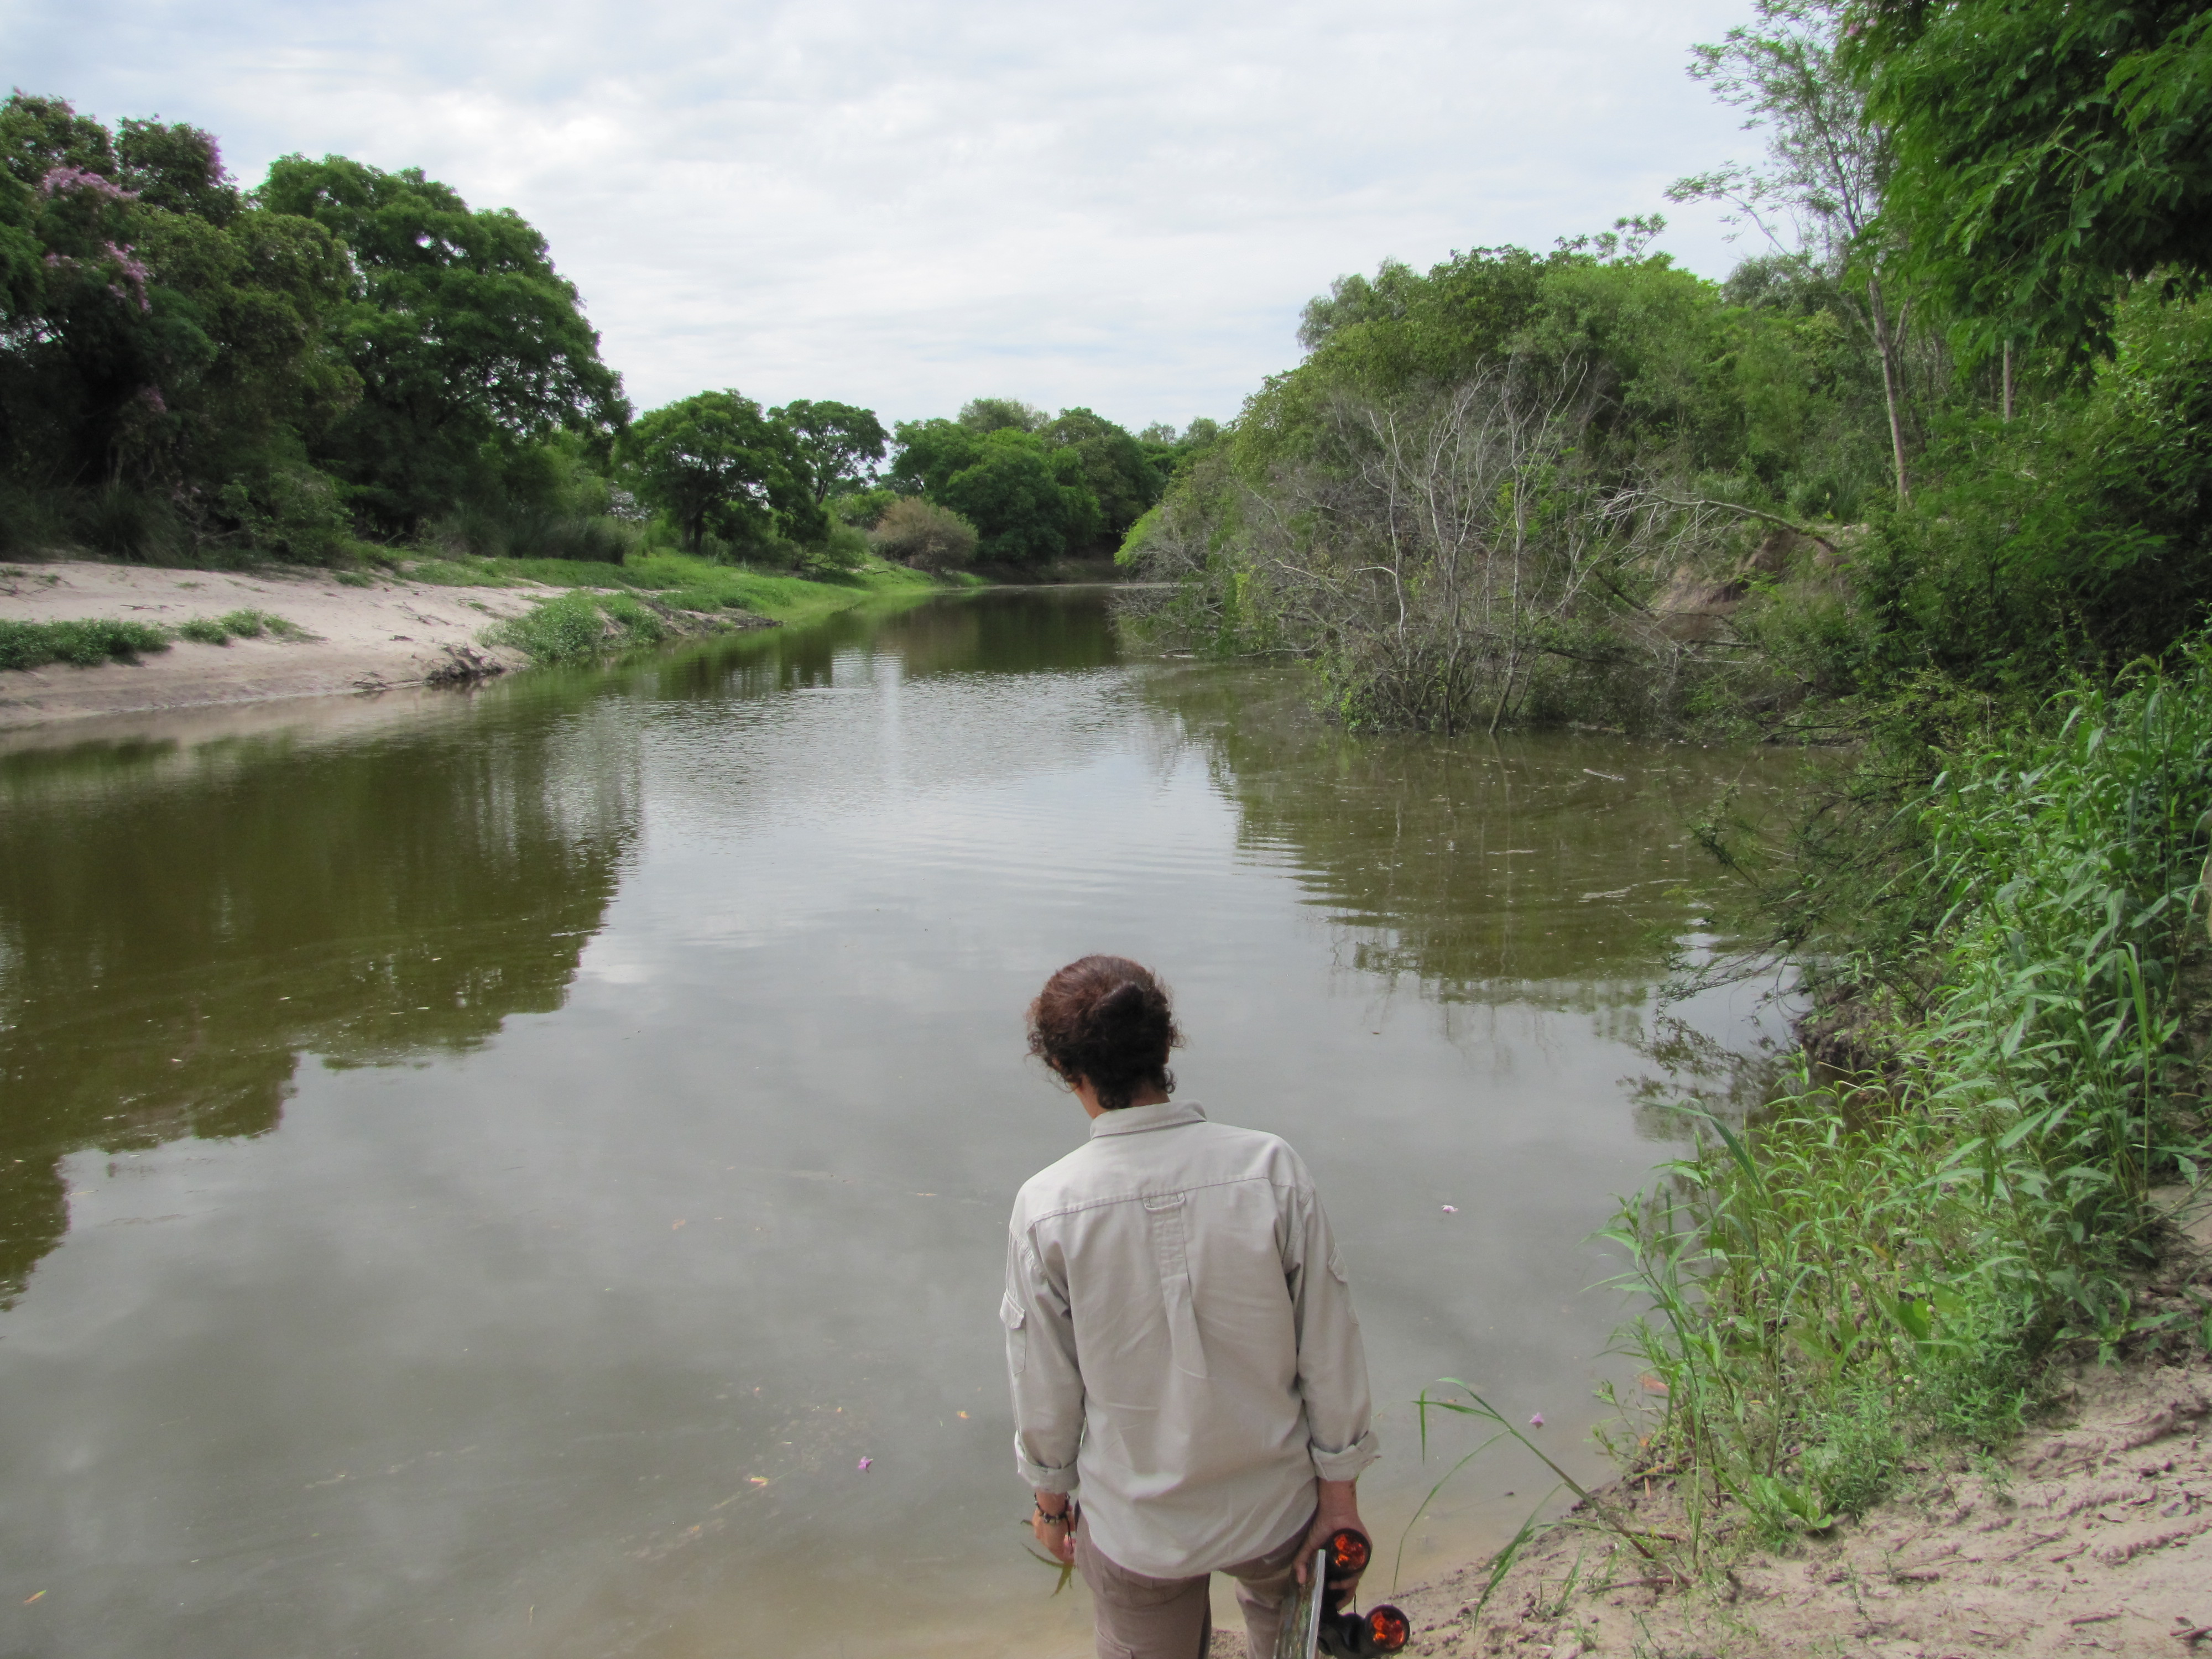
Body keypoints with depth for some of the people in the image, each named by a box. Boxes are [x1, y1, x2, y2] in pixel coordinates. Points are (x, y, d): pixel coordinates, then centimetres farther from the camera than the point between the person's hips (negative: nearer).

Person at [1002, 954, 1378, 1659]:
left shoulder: (1047, 1209, -21)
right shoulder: (1271, 1169, -20)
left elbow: (1045, 1390, -9)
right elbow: (1329, 1350, -12)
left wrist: (1050, 1494, 9)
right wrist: (1340, 1494, 2)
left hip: (1135, 1528, -1)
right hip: (1274, 1507, 1)